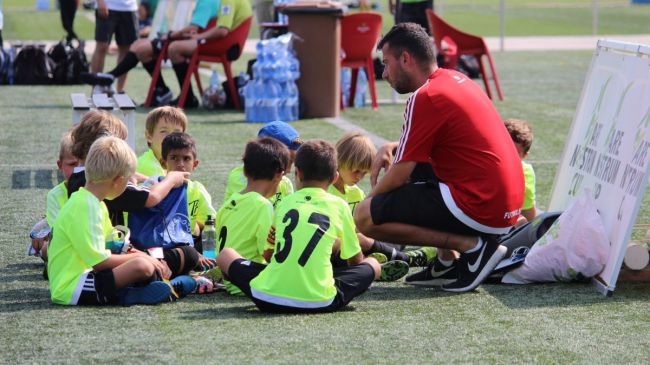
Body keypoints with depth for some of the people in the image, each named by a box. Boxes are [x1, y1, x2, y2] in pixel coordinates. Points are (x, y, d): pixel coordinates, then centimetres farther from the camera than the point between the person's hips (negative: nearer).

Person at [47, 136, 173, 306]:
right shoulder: (85, 208, -18)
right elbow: (100, 262, -20)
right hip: (71, 289, -11)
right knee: (142, 266, -29)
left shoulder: (94, 203, 15)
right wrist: (137, 257, -8)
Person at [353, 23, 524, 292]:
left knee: (365, 218, -8)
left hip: (480, 208, -10)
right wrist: (392, 147, 14)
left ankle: (472, 245, -9)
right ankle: (448, 262, 16)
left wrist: (370, 198, 9)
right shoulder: (455, 79, 14)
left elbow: (399, 175, -10)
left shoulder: (425, 97, -14)